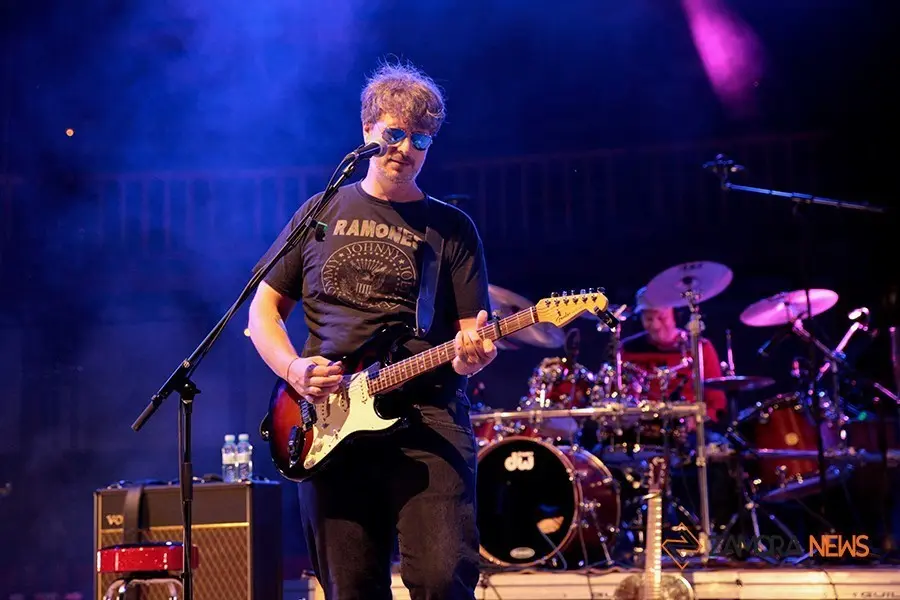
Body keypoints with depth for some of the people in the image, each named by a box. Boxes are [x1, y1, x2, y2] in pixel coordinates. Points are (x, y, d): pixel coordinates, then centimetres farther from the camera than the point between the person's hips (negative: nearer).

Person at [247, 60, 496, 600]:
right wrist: (292, 368, -3)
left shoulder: (451, 227, 9)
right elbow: (263, 306, 15)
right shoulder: (323, 213, 14)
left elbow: (471, 331, 5)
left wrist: (469, 356, -18)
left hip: (428, 419, -2)